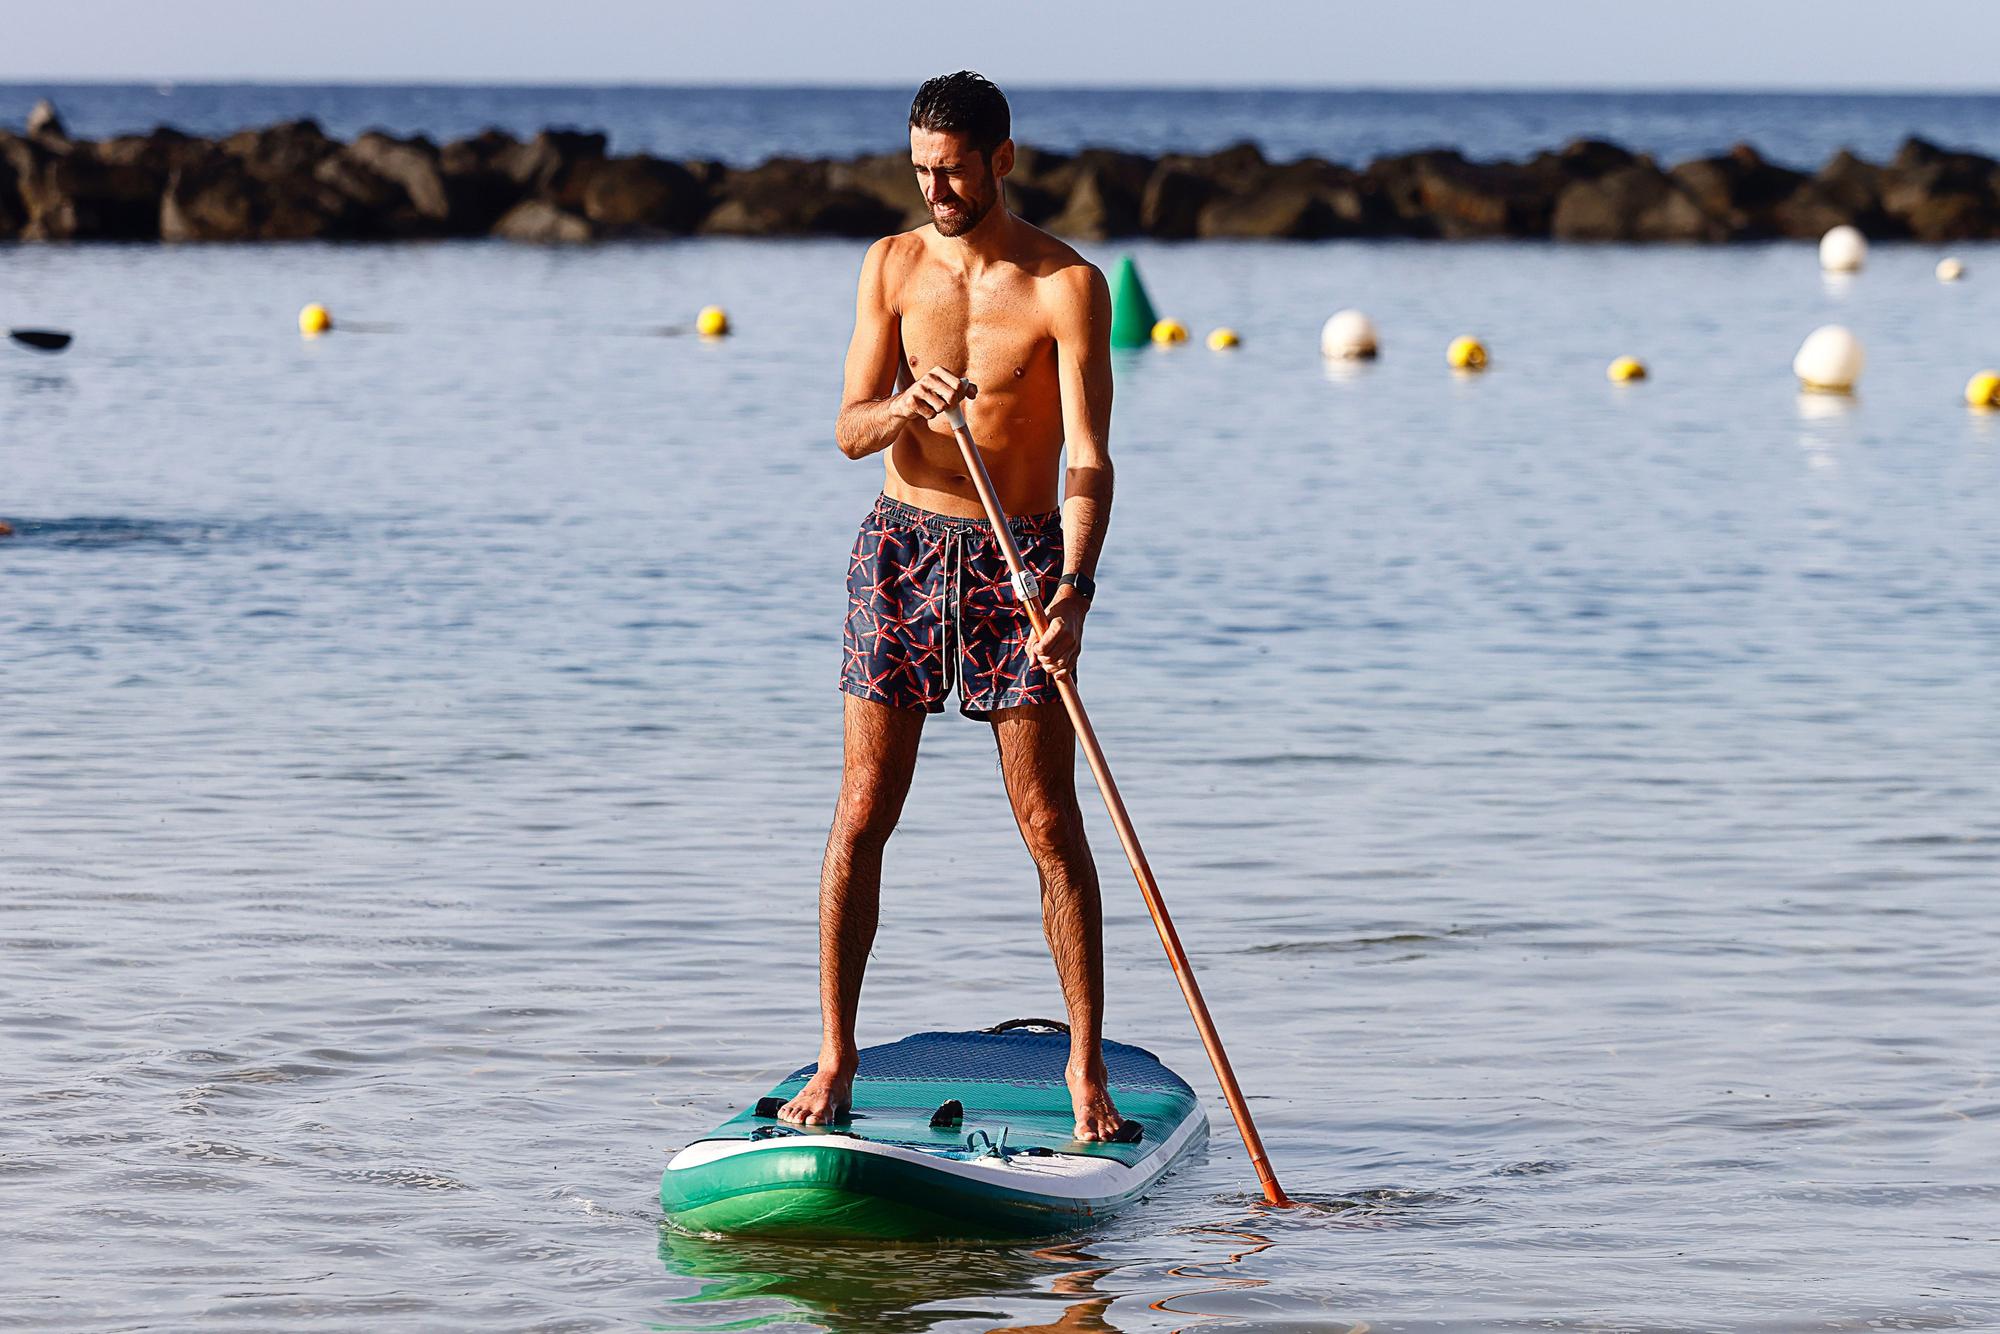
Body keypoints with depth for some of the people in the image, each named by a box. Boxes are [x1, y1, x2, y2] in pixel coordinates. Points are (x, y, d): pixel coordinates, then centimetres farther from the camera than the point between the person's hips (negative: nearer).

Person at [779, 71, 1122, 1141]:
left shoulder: (1067, 286, -9)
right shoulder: (893, 266, 2)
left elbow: (1088, 458, -16)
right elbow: (850, 431, -3)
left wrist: (1074, 588, -30)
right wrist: (905, 404, -26)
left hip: (1021, 562, -3)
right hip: (903, 550, 3)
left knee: (1051, 828, -2)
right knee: (862, 818, 0)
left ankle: (1086, 1069, 5)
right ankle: (835, 1059, 8)